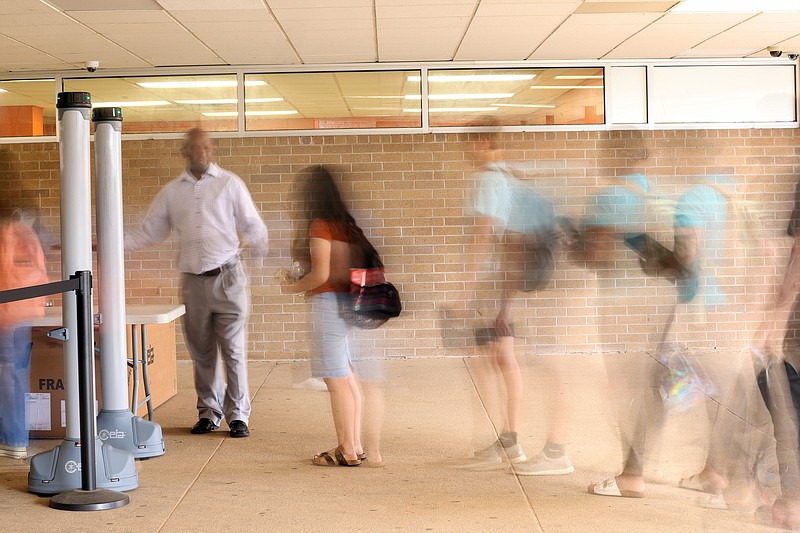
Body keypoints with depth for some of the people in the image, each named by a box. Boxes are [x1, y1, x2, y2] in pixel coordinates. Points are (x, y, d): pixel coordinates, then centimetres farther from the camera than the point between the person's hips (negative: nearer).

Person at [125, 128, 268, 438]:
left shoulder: (230, 184, 3)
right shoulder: (171, 192, 11)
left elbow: (251, 224, 1)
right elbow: (149, 233, 14)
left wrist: (260, 245, -19)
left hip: (227, 277, -3)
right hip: (193, 281, 3)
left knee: (233, 351, -4)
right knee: (201, 352, 9)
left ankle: (238, 415, 5)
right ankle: (209, 412, 22)